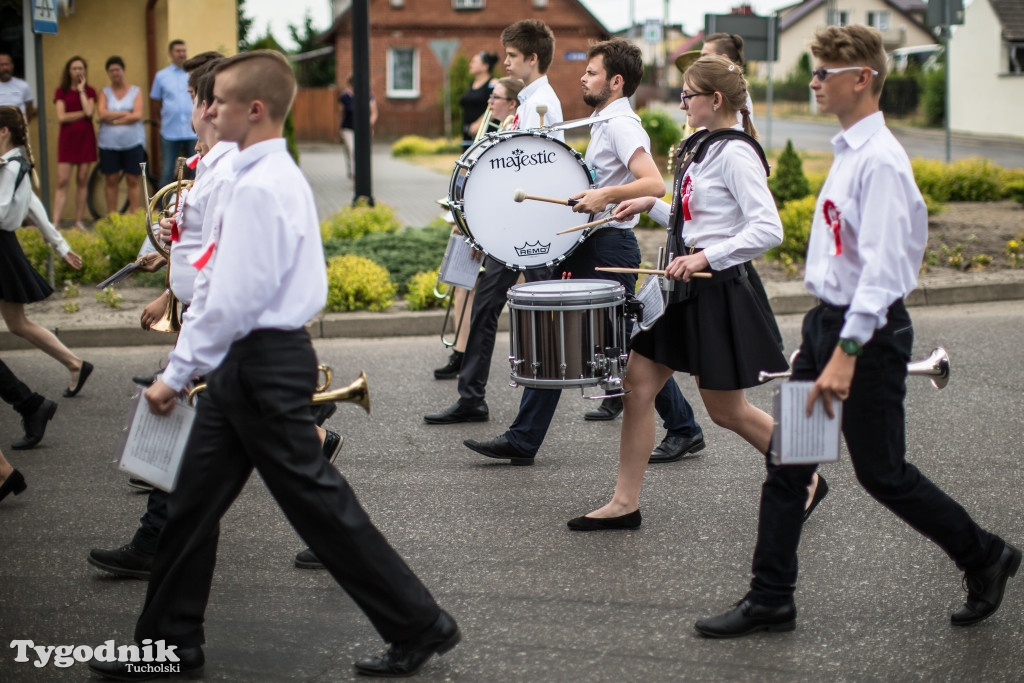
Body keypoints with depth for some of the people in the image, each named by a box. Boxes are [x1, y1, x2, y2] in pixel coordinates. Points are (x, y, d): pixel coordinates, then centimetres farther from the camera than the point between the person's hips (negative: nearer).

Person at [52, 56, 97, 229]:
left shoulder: (89, 91, 9)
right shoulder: (61, 91, 5)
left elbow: (89, 112, -9)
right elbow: (61, 117, -6)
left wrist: (81, 90, -4)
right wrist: (83, 113, -6)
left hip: (85, 138, 2)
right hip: (67, 138, -2)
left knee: (82, 181, 3)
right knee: (62, 181, -9)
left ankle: (79, 221, 10)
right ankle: (55, 224, -12)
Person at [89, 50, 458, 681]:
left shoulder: (259, 187, -20)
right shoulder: (281, 174, 11)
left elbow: (233, 299, -24)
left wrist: (177, 374, -16)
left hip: (264, 366, -10)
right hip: (254, 362, 10)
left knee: (318, 503, -1)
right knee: (195, 499, 13)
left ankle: (420, 626, 9)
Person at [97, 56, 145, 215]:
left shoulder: (135, 91, 6)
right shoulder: (104, 93, 9)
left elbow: (137, 115, -8)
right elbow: (102, 114, -7)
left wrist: (113, 119, -9)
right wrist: (126, 114, -10)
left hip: (132, 142, -1)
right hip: (109, 143, 1)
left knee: (133, 181, 0)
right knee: (111, 181, 2)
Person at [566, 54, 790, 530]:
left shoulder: (735, 154, -16)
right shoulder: (704, 148, 13)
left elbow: (768, 229, -25)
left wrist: (706, 257, -28)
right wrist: (652, 206, 13)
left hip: (717, 291, -9)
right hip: (683, 288, 9)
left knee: (725, 411, 2)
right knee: (636, 384, 3)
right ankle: (625, 503, 8)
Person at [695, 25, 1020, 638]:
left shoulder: (881, 161, -18)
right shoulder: (849, 152, 11)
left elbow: (882, 267, -25)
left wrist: (847, 353, -30)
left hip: (868, 332, -9)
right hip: (827, 319, 9)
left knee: (882, 472, 2)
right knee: (786, 461, 7)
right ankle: (770, 600, 14)